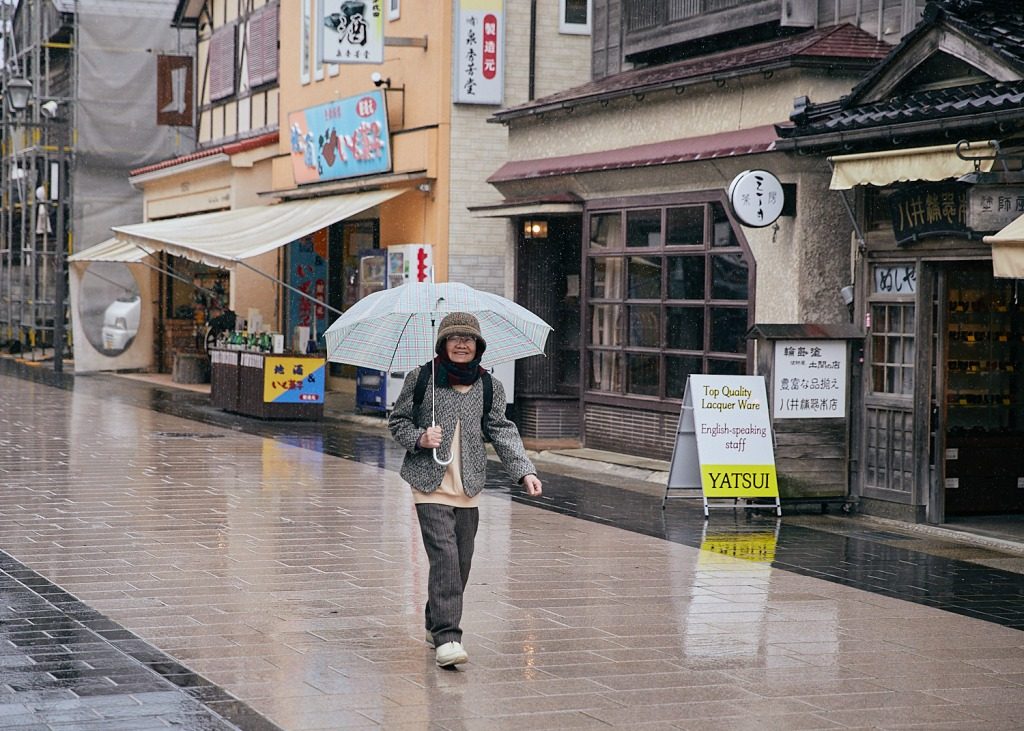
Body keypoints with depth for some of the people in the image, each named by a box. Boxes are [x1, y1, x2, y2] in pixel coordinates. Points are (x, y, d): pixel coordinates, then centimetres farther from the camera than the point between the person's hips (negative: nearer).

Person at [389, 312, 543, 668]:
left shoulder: (490, 387, 7)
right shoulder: (421, 378, -1)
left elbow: (503, 431, 6)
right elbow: (397, 421, 7)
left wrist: (525, 471, -6)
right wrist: (419, 438, -13)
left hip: (469, 488, 4)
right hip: (430, 484, -4)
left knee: (461, 561, 9)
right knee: (444, 556, -16)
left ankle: (435, 623, 30)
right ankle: (446, 638, -18)